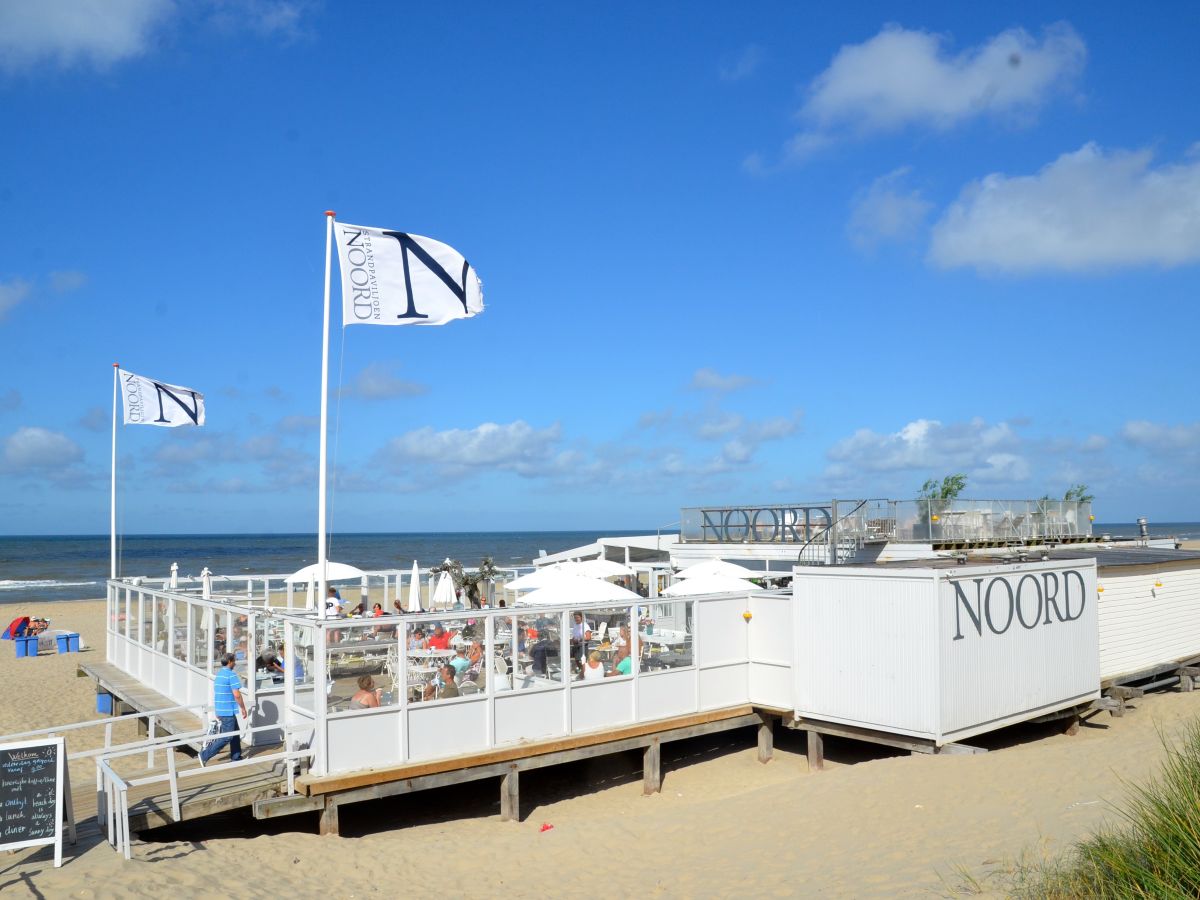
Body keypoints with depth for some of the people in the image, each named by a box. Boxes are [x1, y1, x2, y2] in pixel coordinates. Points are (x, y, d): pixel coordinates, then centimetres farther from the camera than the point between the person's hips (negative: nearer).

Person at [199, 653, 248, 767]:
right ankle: (205, 755, -4)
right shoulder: (231, 674, -16)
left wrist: (217, 713, 25)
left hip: (219, 709, 9)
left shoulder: (218, 674, 12)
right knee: (227, 737, -4)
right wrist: (243, 708, -8)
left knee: (235, 734, 16)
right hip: (228, 711, -9)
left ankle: (236, 757, 20)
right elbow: (237, 694, -19)